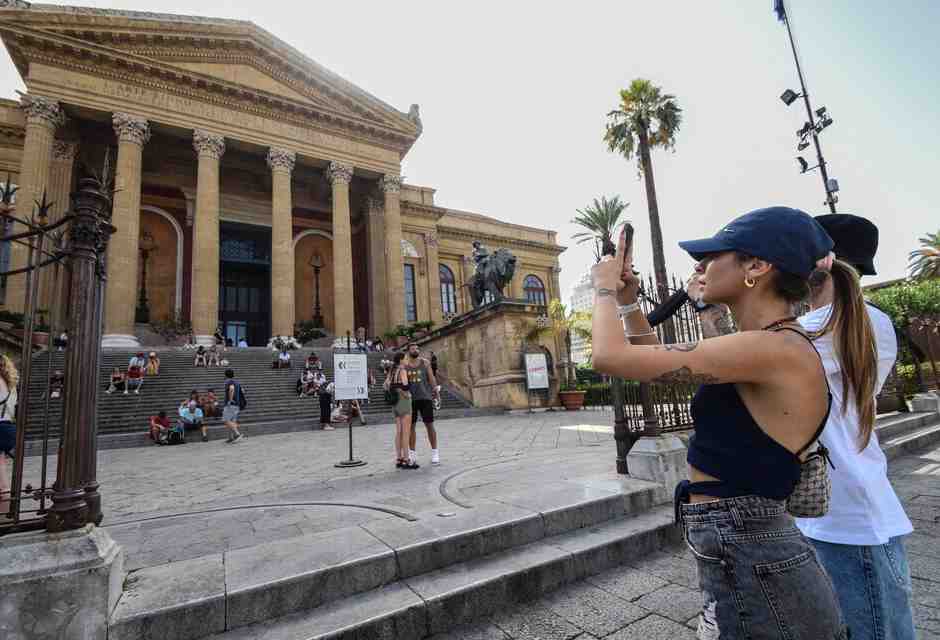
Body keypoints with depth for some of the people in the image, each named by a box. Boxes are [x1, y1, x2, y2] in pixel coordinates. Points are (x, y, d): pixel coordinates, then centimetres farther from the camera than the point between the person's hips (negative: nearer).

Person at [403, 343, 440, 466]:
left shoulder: (425, 362, 4)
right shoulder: (404, 365, 4)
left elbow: (431, 378, -2)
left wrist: (435, 389, -17)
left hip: (425, 397, -1)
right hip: (410, 399, 1)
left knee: (429, 425, 0)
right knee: (411, 426, 6)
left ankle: (435, 453, 9)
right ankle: (412, 454, 18)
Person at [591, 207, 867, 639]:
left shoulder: (775, 349, -23)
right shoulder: (770, 348, 7)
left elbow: (610, 356, -25)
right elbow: (663, 362, 18)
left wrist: (604, 289, -7)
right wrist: (628, 300, 9)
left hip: (749, 564, -9)